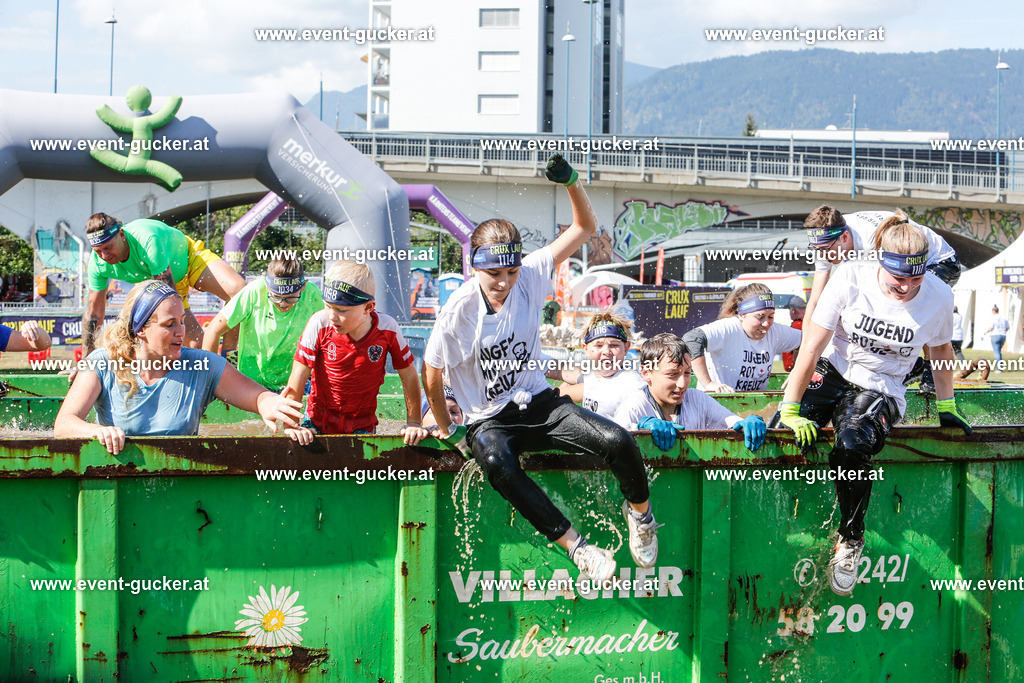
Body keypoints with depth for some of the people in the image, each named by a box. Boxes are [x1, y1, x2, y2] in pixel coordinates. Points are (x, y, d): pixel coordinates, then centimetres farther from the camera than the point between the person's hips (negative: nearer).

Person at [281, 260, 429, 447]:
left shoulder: (387, 329, -15)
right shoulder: (319, 324, -17)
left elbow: (408, 375, -2)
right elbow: (299, 375, -13)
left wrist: (413, 423, 0)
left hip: (362, 425, 0)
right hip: (318, 421, 0)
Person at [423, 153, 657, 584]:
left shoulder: (530, 276, -6)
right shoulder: (459, 310, -15)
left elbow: (585, 228, -3)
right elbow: (431, 377, -3)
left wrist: (571, 182, -19)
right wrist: (445, 431, 6)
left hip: (539, 403, 3)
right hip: (489, 420, -3)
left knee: (618, 441, -22)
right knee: (498, 465, -41)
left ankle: (639, 511, 11)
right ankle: (574, 544, -31)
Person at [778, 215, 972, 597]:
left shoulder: (938, 297, -10)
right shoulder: (850, 279, -15)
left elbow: (941, 350, 12)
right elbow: (811, 348, -13)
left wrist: (946, 406, 15)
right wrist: (790, 410, -16)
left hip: (881, 390, -1)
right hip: (832, 371, 1)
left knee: (853, 446, -33)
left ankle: (851, 540, -10)